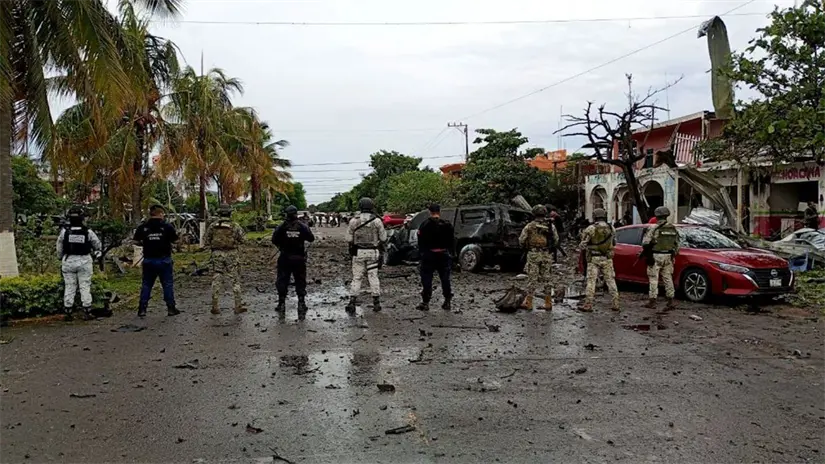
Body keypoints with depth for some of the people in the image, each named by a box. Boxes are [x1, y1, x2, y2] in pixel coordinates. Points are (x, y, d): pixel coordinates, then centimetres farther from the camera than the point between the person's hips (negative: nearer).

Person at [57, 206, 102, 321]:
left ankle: (68, 312, 11)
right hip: (84, 261, -1)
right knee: (85, 287, 4)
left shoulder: (64, 232, -7)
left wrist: (61, 258, 19)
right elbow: (98, 246, 2)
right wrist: (93, 251, 22)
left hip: (68, 261, 1)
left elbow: (59, 249, 2)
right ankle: (87, 312, 6)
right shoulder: (88, 232, -10)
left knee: (69, 287, 8)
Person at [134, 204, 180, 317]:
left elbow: (136, 242, -1)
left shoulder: (143, 227, -1)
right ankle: (171, 308, 8)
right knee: (168, 284, 6)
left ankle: (142, 309, 12)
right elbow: (175, 240, -5)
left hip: (148, 260, 2)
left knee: (146, 285, 12)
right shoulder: (167, 226, -8)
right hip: (164, 260, -2)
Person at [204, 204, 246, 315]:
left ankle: (215, 307, 11)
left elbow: (206, 241, 4)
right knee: (235, 281, 5)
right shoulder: (235, 226, -5)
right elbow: (241, 240, -1)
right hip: (231, 255, -2)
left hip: (217, 255, 2)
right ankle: (239, 306, 6)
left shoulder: (212, 226, 1)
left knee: (216, 281, 9)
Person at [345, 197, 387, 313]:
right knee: (373, 276, 8)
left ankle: (352, 302, 0)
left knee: (356, 277, 5)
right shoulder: (377, 221, -6)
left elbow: (349, 239, -1)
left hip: (358, 252, 0)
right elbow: (383, 238, -1)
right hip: (373, 252, 0)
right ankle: (376, 302, 10)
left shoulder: (354, 221, -5)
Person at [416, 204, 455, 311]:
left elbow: (420, 242, -2)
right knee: (445, 279, 9)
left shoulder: (424, 225, -5)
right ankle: (448, 302, 11)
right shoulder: (447, 225, 2)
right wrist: (451, 253, 12)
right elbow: (452, 242, 5)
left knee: (427, 279, 3)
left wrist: (421, 253, 6)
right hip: (444, 254, 2)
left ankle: (425, 302, 2)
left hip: (429, 255, -2)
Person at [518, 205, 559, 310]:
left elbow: (521, 240, -3)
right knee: (546, 279, 9)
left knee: (532, 279, 2)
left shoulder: (529, 226, -3)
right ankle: (548, 303, 12)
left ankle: (528, 302, 5)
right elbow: (556, 240, 7)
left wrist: (526, 247, 17)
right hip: (546, 255, 2)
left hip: (533, 254, -2)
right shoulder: (550, 226, 5)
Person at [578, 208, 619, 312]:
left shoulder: (591, 229, -9)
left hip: (594, 259, -3)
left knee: (591, 281, -1)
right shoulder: (611, 228, 4)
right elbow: (614, 243, 14)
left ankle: (588, 305, -2)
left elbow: (583, 243, -9)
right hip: (607, 259, 3)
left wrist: (581, 247, 12)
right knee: (610, 280, 10)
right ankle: (615, 304, 10)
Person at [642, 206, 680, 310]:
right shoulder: (673, 229, 6)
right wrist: (673, 254, 23)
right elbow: (677, 244, 12)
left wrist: (647, 251, 7)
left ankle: (652, 302, 3)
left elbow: (645, 243, -12)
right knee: (668, 278, 11)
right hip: (668, 257, 5)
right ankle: (670, 302, 11)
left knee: (653, 279, 2)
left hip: (656, 256, -5)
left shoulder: (653, 229, -11)